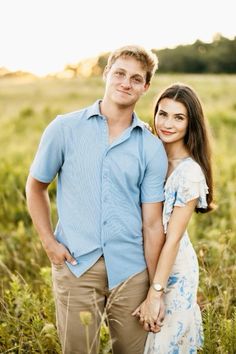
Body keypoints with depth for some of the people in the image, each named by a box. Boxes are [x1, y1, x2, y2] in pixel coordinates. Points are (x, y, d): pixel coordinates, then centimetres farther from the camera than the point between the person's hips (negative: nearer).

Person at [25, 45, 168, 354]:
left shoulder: (152, 149, 1)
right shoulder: (64, 128, 0)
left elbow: (152, 224, 1)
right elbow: (35, 187, 9)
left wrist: (156, 291, 1)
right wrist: (49, 242, -1)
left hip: (130, 270, 1)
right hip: (75, 266, -1)